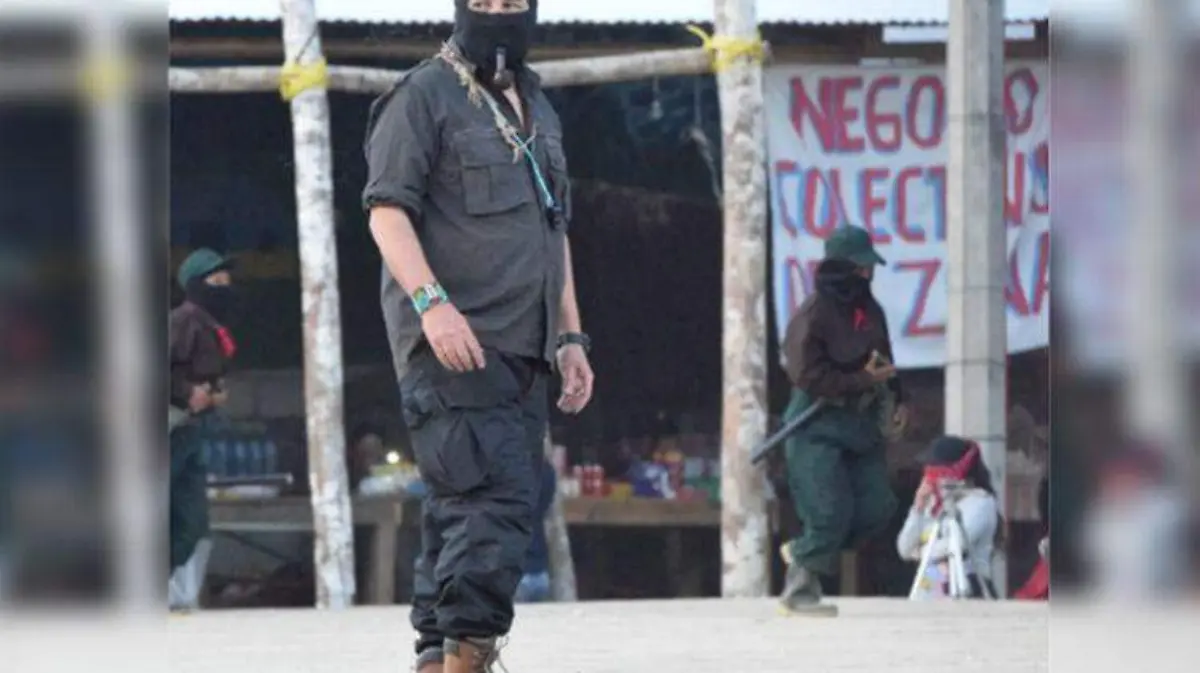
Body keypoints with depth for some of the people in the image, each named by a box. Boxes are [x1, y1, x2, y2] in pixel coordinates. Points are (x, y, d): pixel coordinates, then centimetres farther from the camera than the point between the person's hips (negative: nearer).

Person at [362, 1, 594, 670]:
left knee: (463, 512, 7)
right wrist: (432, 302, -23)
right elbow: (387, 210, -11)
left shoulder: (538, 110, 21)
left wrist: (571, 338, 20)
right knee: (498, 497, -19)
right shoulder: (424, 95, -3)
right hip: (454, 341, -8)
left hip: (523, 350, 8)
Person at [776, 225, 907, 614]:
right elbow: (809, 376, -21)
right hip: (819, 427, -8)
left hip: (861, 422, 8)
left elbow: (883, 361, 23)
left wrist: (895, 400, 8)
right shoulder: (813, 315, -15)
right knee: (831, 512, -12)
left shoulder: (870, 311, 10)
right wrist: (863, 380, -22)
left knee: (877, 508, 1)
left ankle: (804, 552, 20)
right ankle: (800, 590, 2)